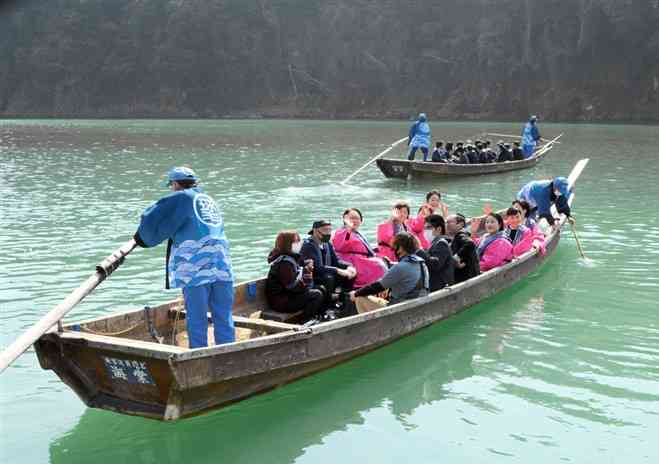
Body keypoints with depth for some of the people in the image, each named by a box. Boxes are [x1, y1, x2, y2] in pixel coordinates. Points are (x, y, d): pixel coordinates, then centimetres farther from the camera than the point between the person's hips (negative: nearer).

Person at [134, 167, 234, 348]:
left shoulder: (181, 198, 3)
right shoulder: (210, 200, 23)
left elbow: (151, 221, 0)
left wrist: (143, 238, 18)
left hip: (196, 267, -6)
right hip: (222, 264, 6)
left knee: (196, 319, 1)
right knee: (224, 317, 8)